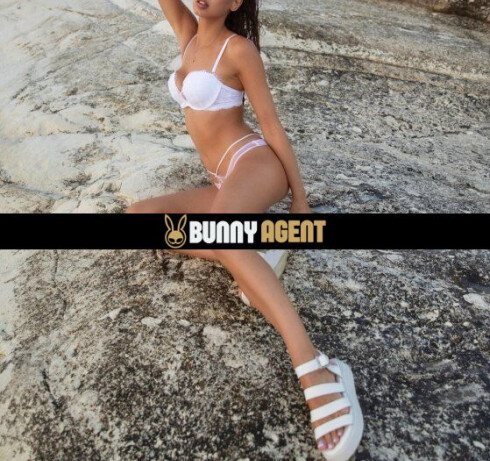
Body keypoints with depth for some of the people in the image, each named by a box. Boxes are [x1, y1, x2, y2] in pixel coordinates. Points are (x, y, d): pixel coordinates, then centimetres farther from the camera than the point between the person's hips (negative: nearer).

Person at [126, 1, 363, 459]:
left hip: (255, 163, -7)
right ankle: (243, 256, -14)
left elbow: (271, 124, -5)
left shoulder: (239, 49, -4)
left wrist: (300, 198, -4)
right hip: (227, 183, 8)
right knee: (136, 215, -9)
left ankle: (316, 371, -49)